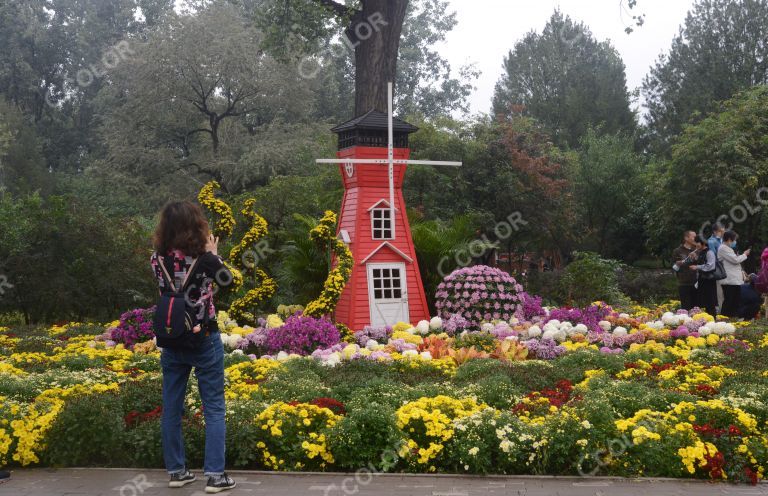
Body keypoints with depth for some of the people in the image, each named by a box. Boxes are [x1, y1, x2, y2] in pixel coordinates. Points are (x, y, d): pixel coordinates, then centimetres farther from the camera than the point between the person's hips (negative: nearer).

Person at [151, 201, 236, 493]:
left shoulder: (158, 259, -5)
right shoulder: (204, 258, -15)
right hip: (204, 339, -4)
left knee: (171, 408, 13)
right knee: (213, 408, 5)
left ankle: (176, 471, 21)